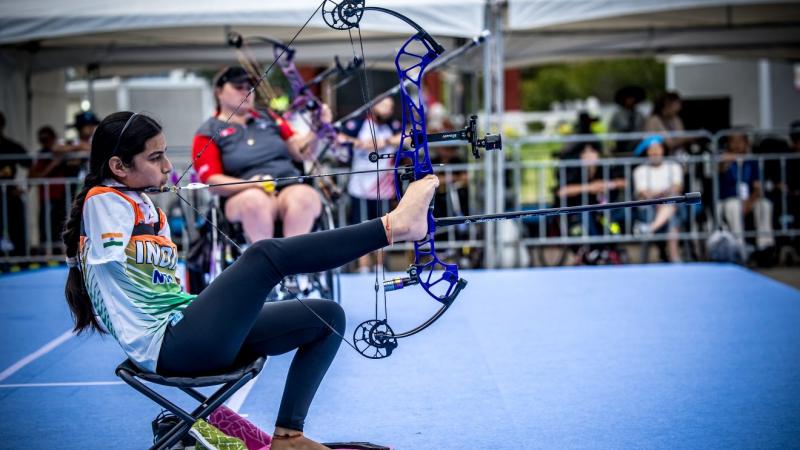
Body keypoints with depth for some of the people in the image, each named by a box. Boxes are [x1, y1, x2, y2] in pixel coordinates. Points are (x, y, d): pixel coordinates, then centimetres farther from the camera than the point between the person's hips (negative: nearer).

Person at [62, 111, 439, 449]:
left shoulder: (141, 205, 19)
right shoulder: (103, 201, -7)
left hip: (182, 335, 10)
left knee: (328, 317, 8)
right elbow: (112, 257, -22)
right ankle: (392, 226, -27)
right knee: (266, 256, -26)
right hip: (171, 347, -10)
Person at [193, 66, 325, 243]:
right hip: (244, 194, -3)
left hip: (290, 187, 3)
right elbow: (212, 180, 2)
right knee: (255, 201, -38)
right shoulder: (209, 133, 12)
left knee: (305, 196, -32)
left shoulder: (268, 118, 24)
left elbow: (300, 151, 16)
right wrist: (250, 184, -15)